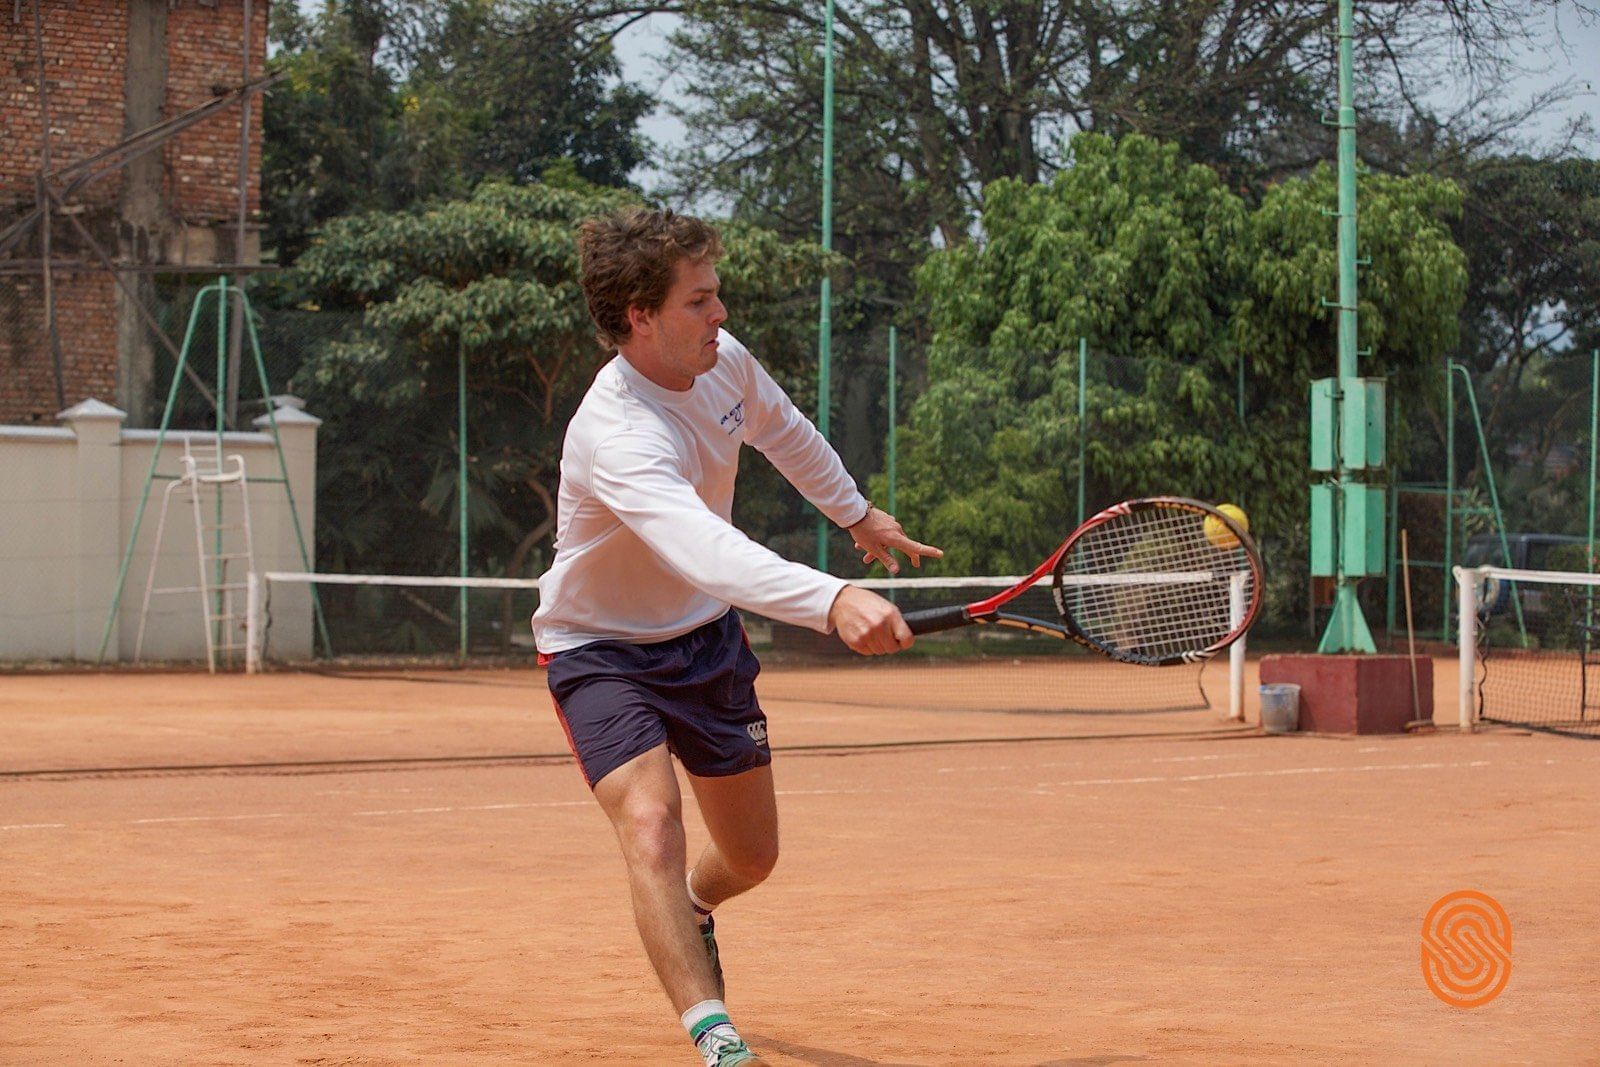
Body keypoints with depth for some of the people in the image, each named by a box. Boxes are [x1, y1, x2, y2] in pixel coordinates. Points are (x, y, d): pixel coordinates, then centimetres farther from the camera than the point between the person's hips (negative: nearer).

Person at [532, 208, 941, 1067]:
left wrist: (856, 513, 27)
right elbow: (706, 550, -54)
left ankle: (693, 910, 51)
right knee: (651, 825, -32)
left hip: (706, 636, 7)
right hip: (604, 650, -7)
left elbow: (782, 431, 15)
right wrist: (831, 600, -68)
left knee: (750, 854, 15)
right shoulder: (616, 437, -36)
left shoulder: (722, 360, -11)